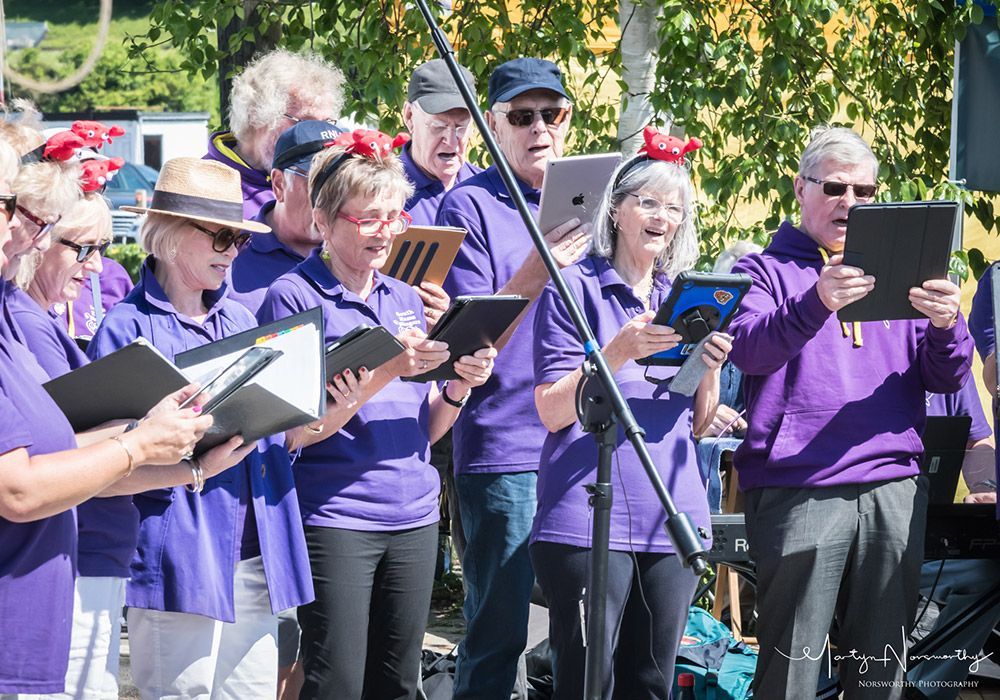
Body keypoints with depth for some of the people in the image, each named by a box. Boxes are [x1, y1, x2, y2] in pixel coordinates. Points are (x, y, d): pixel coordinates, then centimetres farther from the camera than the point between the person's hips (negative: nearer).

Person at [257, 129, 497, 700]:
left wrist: (459, 386, -6)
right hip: (335, 519, -6)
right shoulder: (294, 298, -5)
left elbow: (425, 430, 15)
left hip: (414, 518, 6)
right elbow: (296, 432, -13)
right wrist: (386, 371, -21)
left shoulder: (405, 299, 14)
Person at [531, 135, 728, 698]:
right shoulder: (575, 288, -1)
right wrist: (619, 353, -21)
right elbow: (552, 412, -8)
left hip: (672, 519, 5)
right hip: (589, 518, -5)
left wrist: (712, 369, -4)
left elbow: (699, 423, 16)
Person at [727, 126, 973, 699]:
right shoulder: (767, 271, 8)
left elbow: (947, 379, 12)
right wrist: (816, 304, -31)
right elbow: (748, 350, -12)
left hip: (893, 489, 4)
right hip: (798, 492, -4)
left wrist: (946, 326, -11)